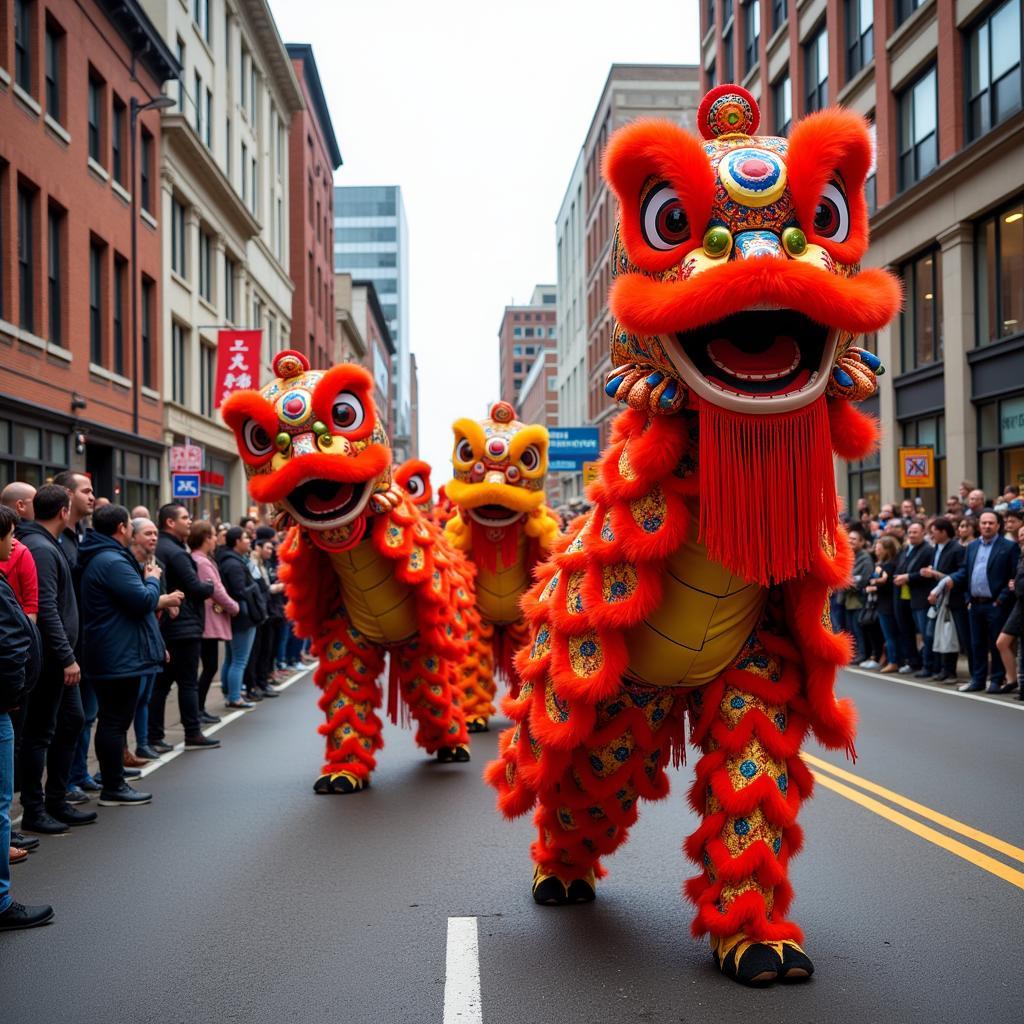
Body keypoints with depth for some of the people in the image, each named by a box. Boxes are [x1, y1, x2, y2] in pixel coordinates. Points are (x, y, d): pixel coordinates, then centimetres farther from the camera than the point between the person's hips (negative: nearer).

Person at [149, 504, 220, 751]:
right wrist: (211, 587, 1)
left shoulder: (157, 549, 13)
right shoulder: (175, 552, -16)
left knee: (160, 683, 9)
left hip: (162, 626, 9)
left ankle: (154, 737, 11)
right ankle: (193, 734, 6)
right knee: (188, 682, -1)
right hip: (183, 627, -9)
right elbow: (196, 587, -18)